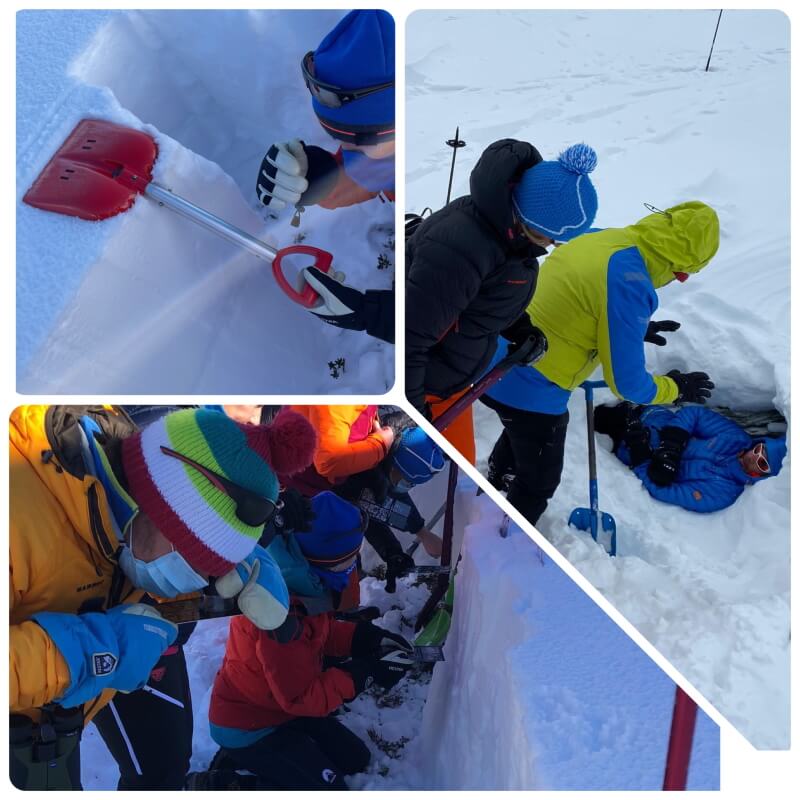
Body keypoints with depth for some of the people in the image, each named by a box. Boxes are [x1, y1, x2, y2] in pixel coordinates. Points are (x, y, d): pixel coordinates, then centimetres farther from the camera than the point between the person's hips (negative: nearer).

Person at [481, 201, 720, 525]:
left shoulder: (603, 238, 1)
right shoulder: (630, 284, -25)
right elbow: (627, 382, -18)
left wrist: (633, 329, 23)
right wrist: (676, 388, 1)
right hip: (532, 393, -8)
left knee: (519, 434, 38)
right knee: (539, 483, 18)